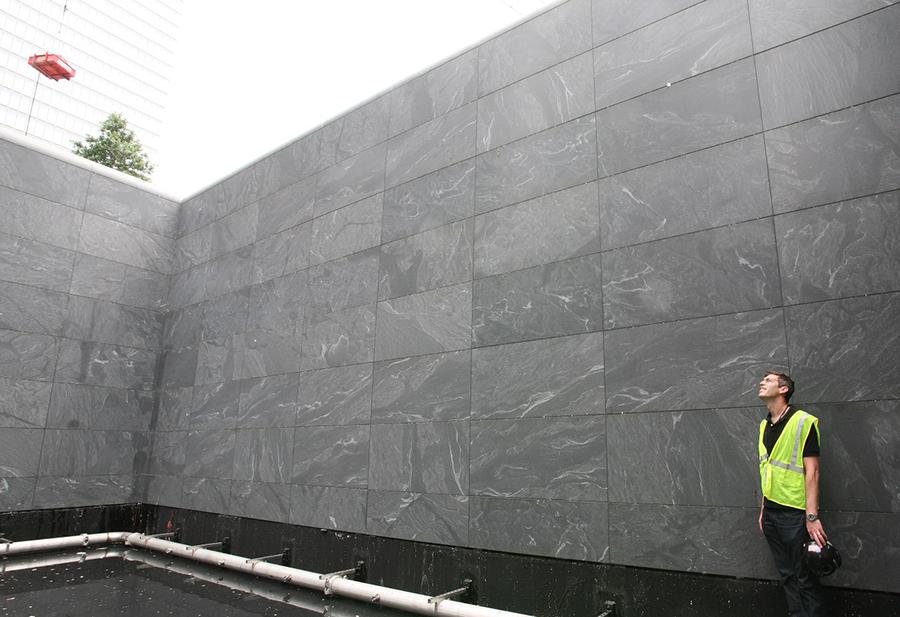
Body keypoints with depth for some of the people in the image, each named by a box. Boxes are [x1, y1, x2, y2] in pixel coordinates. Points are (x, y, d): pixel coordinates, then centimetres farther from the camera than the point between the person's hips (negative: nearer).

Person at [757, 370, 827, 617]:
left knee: (804, 577, 3)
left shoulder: (803, 422, -11)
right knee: (787, 574, 14)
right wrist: (763, 508, 14)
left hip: (795, 513, -6)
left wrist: (812, 516, -18)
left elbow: (812, 471, -14)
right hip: (771, 512, 6)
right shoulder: (764, 425, 10)